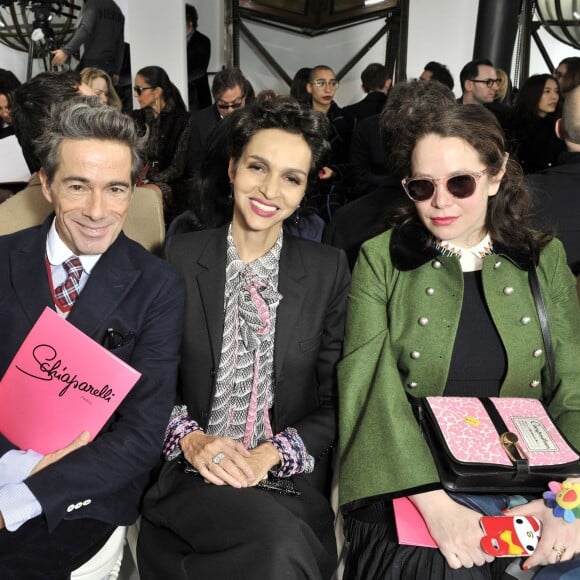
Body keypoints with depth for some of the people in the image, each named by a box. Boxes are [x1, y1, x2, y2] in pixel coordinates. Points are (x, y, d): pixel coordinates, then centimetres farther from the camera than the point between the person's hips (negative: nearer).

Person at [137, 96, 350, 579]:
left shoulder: (329, 269, 3)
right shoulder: (178, 258, 1)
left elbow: (335, 400, 2)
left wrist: (272, 453, -13)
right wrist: (190, 438, -12)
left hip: (292, 478, 1)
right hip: (187, 474, 0)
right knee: (281, 540, -29)